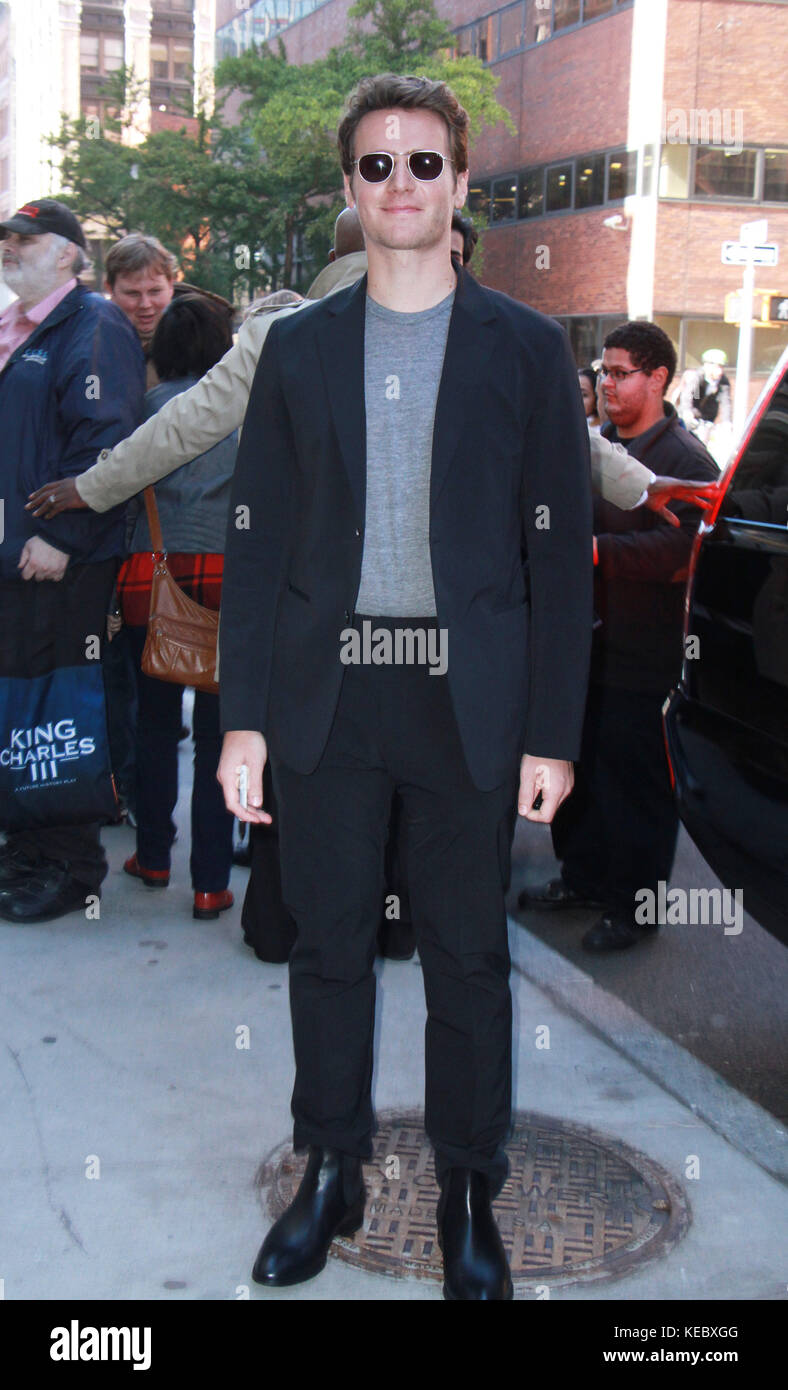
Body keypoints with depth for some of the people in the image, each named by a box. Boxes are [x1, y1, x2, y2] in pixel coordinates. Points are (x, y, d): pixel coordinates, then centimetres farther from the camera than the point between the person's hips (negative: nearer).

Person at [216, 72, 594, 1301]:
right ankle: (330, 1174, 27)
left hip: (468, 703, -1)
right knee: (328, 945, 10)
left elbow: (561, 551, 0)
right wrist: (242, 716, 0)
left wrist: (553, 734, -5)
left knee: (468, 955, 7)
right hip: (326, 694, 2)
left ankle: (469, 1192, 24)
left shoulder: (527, 350, 2)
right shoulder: (298, 347, 7)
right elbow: (257, 540, 5)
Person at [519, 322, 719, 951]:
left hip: (641, 656, -7)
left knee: (634, 781, 0)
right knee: (580, 765, 16)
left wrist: (595, 548, -29)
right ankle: (583, 876, 33)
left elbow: (676, 550, -23)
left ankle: (634, 905, 12)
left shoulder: (686, 461, -10)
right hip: (586, 638, 8)